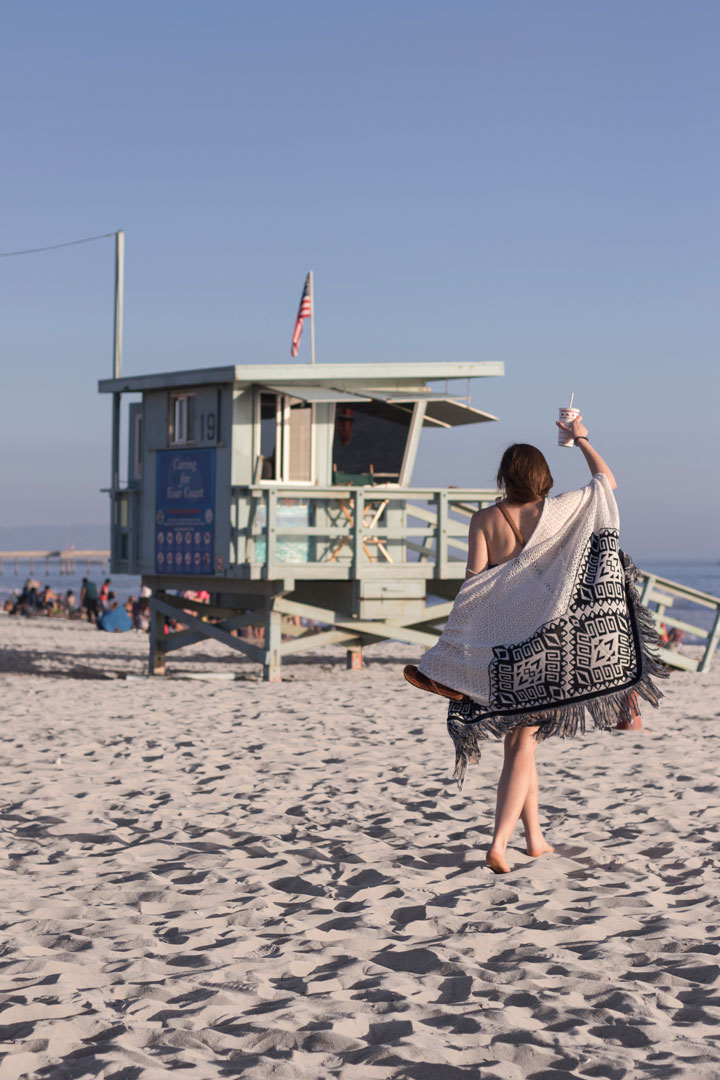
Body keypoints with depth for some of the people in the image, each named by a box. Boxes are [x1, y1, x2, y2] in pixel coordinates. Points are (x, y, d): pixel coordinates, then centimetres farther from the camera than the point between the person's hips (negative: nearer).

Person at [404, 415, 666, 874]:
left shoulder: (485, 520, -5)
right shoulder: (556, 513, -7)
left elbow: (472, 583, -7)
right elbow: (608, 481, 9)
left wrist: (456, 656, -1)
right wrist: (581, 438, 22)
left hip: (497, 645, 2)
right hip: (541, 644, -2)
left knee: (521, 742, 17)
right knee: (522, 745, 0)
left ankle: (535, 837, 27)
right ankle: (500, 843, -12)